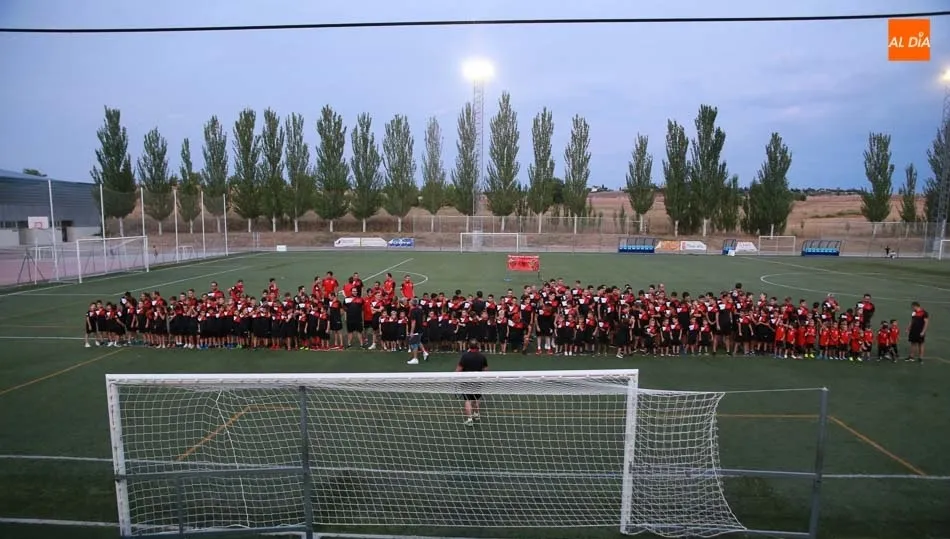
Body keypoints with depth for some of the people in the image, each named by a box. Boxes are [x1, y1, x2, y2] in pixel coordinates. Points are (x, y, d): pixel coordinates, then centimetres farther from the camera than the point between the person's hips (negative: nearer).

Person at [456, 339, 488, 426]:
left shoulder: (465, 355, -15)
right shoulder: (482, 356, -5)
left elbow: (459, 368, -13)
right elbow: (485, 369, 2)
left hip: (467, 380, -3)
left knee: (468, 400, -1)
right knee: (477, 398, 23)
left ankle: (469, 419, -7)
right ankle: (476, 414, 38)